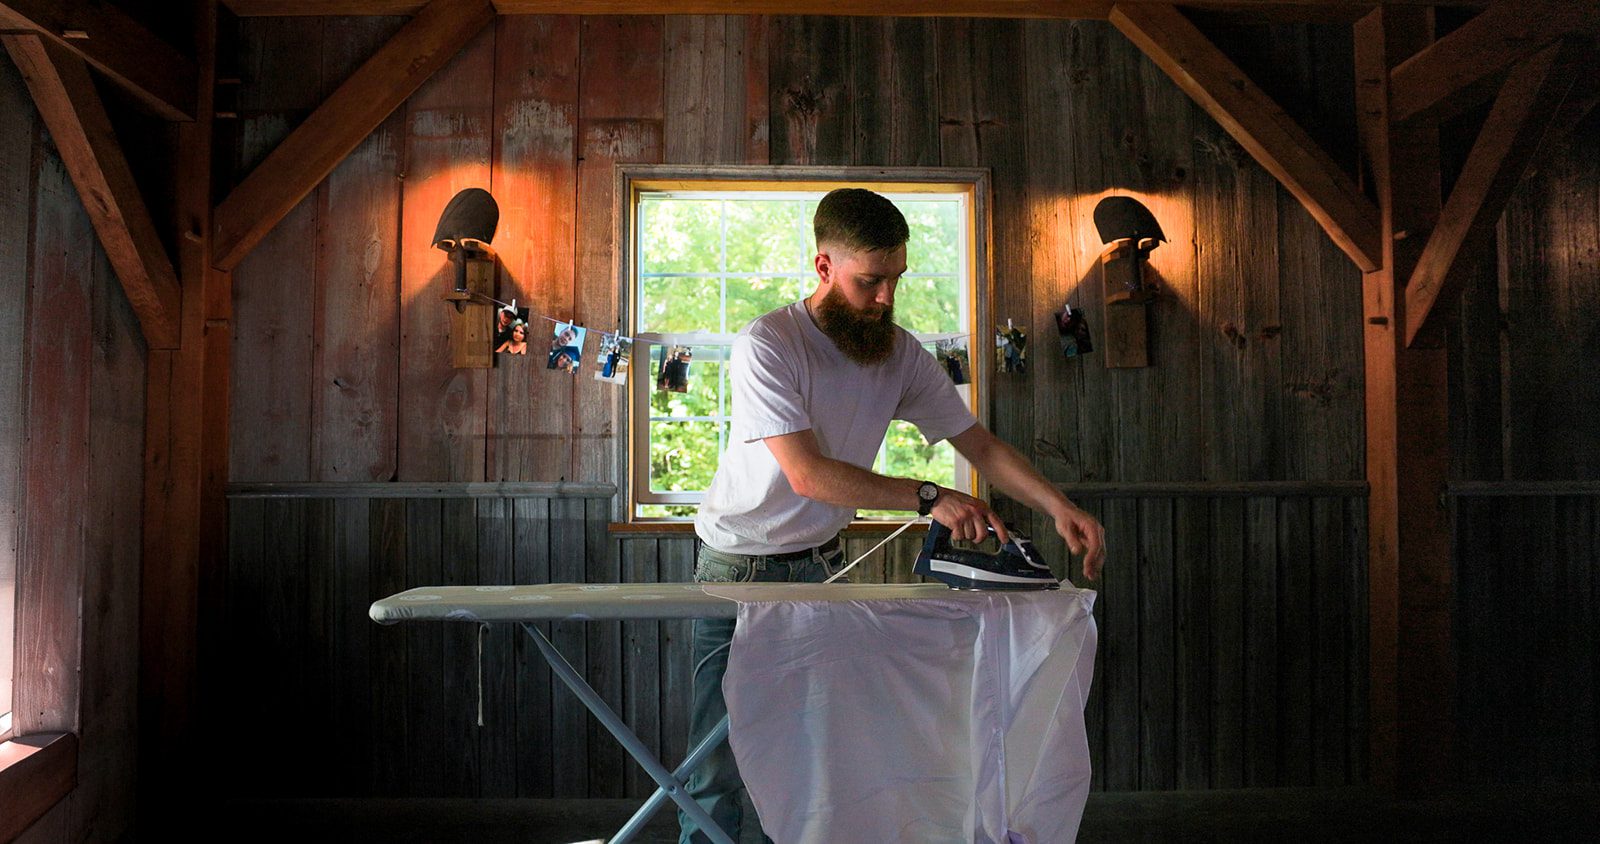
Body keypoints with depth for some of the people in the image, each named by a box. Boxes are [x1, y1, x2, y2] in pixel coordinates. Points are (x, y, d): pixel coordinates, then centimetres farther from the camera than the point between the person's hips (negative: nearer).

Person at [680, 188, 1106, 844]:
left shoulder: (901, 353, -1)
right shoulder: (765, 346, -18)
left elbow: (978, 443, 0)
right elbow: (807, 474, -25)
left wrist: (1057, 505, -16)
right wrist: (928, 496, -30)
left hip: (820, 565, 4)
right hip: (738, 568, -4)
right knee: (721, 756, -4)